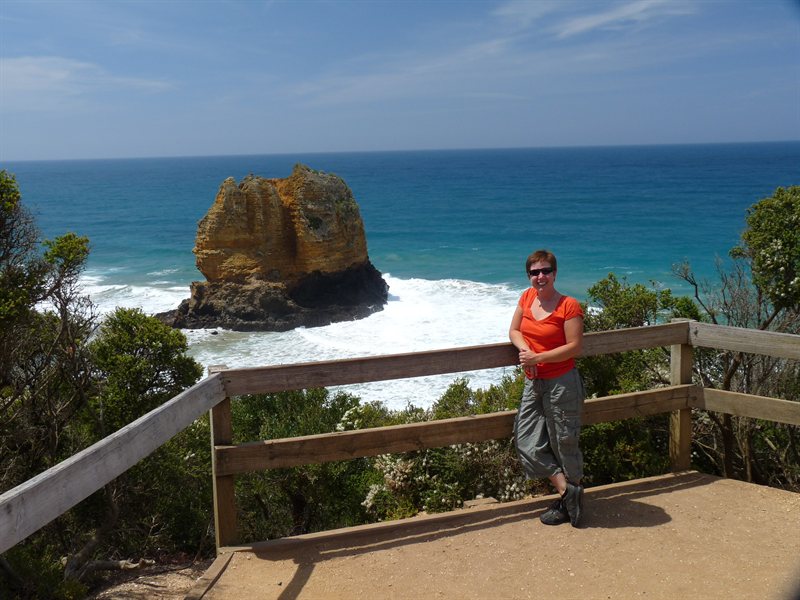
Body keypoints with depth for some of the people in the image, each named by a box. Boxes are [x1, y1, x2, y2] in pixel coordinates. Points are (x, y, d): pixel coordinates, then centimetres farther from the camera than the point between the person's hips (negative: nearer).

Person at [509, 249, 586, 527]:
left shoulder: (569, 306, -14)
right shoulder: (527, 297, 4)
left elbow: (575, 347, -17)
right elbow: (514, 330, 12)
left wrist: (538, 358, -21)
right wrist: (524, 349, -10)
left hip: (561, 383, -7)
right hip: (533, 383, 7)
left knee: (564, 443, 6)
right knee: (526, 442, 4)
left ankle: (568, 501, 24)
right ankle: (567, 491, 12)